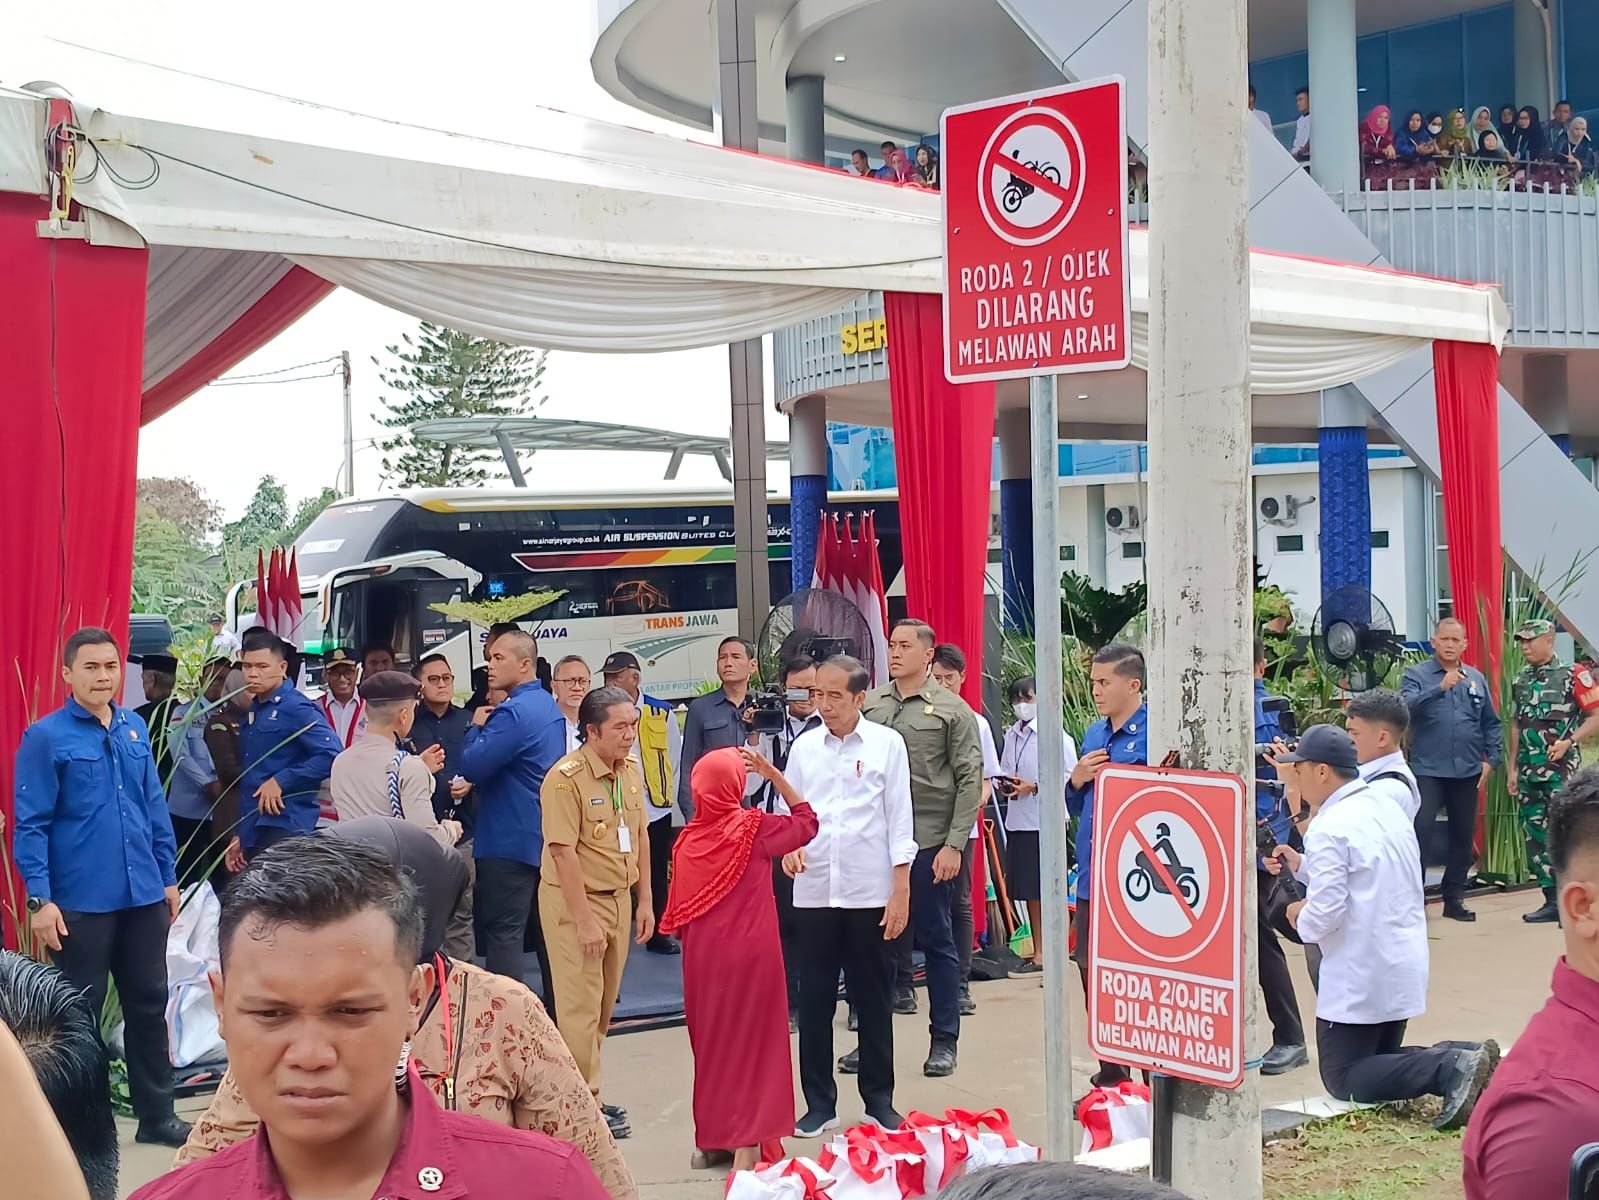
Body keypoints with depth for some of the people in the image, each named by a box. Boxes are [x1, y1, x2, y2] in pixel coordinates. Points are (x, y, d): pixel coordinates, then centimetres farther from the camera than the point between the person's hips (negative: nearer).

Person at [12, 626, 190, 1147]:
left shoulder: (135, 728, 7)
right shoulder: (45, 737, -9)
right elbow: (31, 824, -10)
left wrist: (168, 876, 13)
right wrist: (40, 899, -16)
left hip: (144, 895, 5)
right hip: (80, 902, -5)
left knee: (149, 1005, 13)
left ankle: (157, 1115, 25)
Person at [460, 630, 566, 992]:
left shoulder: (514, 712, -18)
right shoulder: (549, 707, 13)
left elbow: (472, 766, -20)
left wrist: (476, 728, -5)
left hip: (509, 841, -9)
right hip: (546, 837, 9)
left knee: (503, 932, -6)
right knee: (545, 930, 14)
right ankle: (556, 1014, 19)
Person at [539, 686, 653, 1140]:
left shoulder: (630, 772, 5)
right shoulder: (566, 777, -19)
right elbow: (563, 853, -21)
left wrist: (644, 901, 11)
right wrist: (585, 921, -21)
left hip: (619, 898, 7)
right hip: (575, 899, -7)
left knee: (604, 1005, 13)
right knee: (581, 1006, -2)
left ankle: (588, 1094, 25)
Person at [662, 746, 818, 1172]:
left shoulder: (687, 838, 0)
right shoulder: (754, 827, -10)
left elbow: (678, 912, 6)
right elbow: (807, 822, 8)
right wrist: (773, 774, 5)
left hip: (704, 956, 4)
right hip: (750, 952, -4)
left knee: (711, 1039, 16)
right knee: (751, 1039, 4)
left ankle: (711, 1137, 24)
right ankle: (747, 1144, 2)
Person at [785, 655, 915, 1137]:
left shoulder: (887, 744, -1)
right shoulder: (804, 747, 6)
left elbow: (899, 818, -2)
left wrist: (901, 889, -6)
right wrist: (789, 845, -12)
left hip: (870, 892, -2)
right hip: (814, 892, 2)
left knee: (874, 999, 7)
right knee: (814, 999, 6)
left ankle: (879, 1100, 18)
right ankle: (819, 1102, 16)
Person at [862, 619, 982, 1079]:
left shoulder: (952, 710, -1)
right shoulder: (869, 705, 8)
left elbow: (970, 780, -4)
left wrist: (954, 844, -10)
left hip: (929, 845, -3)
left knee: (936, 941, 5)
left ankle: (944, 1041, 15)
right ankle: (869, 1037, 18)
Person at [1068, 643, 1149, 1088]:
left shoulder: (1153, 733, -11)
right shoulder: (1094, 733, 13)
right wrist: (1077, 780, 2)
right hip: (1092, 878, 8)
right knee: (1094, 975, 15)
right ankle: (1110, 1076, 27)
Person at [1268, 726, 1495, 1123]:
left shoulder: (1329, 827, -18)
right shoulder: (1387, 808, 10)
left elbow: (1327, 911, -23)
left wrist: (1301, 917, -2)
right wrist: (1302, 867, 18)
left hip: (1360, 976, -9)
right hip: (1404, 968, 9)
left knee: (1343, 1079, 2)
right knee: (1381, 1062, 21)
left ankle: (1449, 1068, -18)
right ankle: (1463, 1060, -4)